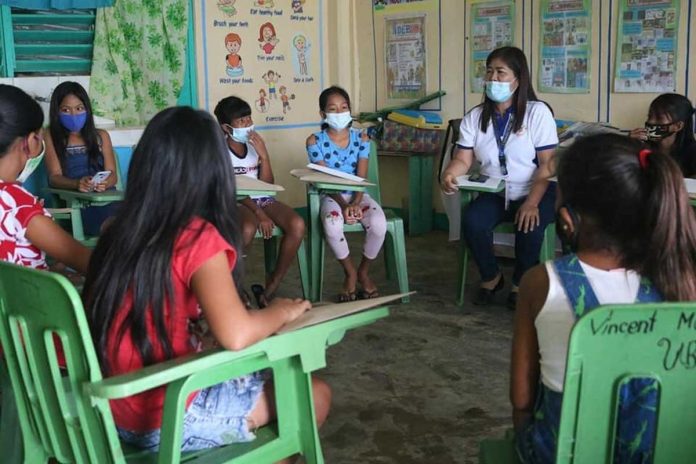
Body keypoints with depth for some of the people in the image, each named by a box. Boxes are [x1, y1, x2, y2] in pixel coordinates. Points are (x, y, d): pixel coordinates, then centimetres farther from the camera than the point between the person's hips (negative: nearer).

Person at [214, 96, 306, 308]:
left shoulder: (256, 145, 11)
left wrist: (264, 156, -9)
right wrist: (259, 213, -22)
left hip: (263, 199, 5)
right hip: (235, 203, -5)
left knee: (297, 225, -24)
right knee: (247, 229, -40)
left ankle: (273, 284, -12)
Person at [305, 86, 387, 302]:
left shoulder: (361, 138, 4)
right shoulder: (315, 141, -3)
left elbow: (361, 177, -5)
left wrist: (356, 203, -23)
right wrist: (344, 205, -24)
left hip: (358, 195, 2)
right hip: (331, 196, -2)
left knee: (378, 223, -30)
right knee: (332, 225, -36)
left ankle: (364, 272, -1)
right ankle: (350, 273, -8)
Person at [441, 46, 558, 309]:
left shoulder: (538, 112, -6)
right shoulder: (474, 117, 5)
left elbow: (547, 164, -11)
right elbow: (463, 159, 0)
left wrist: (532, 202, -24)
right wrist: (449, 174, -26)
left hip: (534, 192, -3)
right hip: (494, 194, 3)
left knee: (529, 226, -32)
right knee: (471, 222, -27)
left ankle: (520, 284, -1)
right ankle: (491, 277, 3)